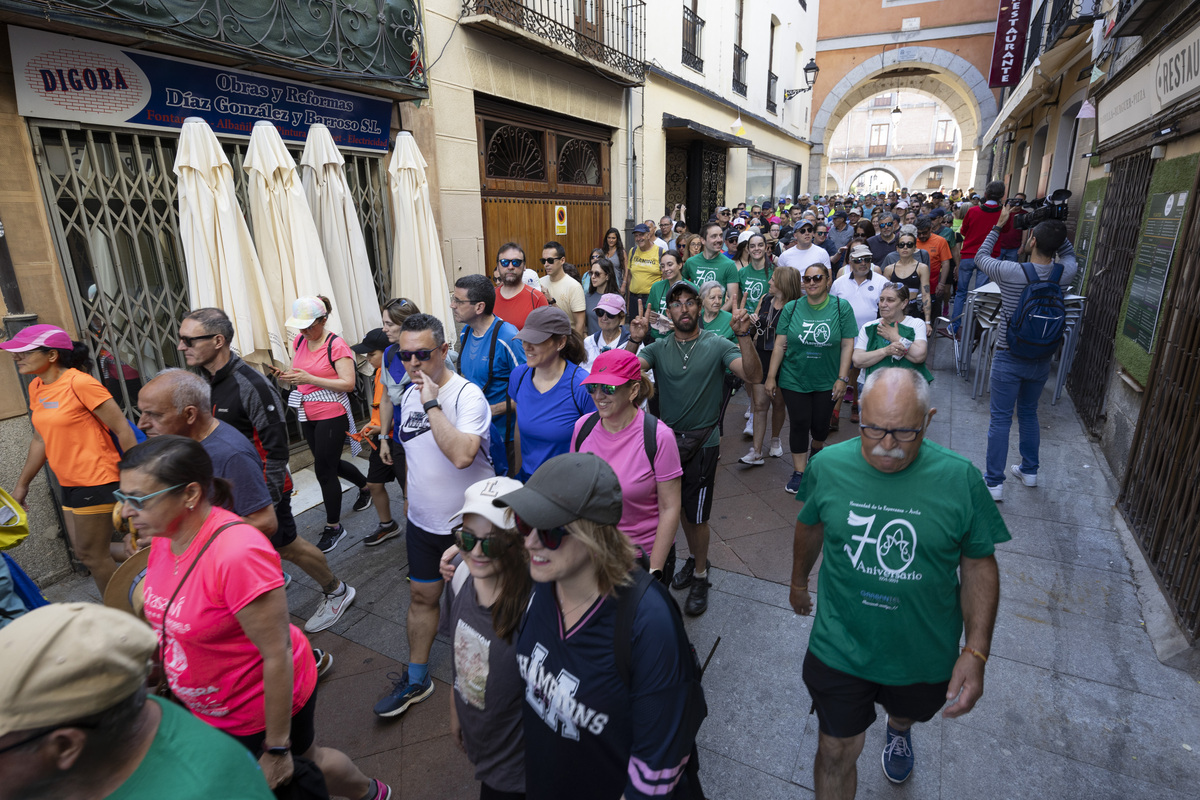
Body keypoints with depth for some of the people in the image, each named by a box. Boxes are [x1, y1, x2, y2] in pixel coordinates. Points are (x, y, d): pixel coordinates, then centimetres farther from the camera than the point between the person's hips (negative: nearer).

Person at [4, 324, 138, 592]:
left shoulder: (80, 383, -17)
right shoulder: (36, 387, 9)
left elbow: (123, 431, -17)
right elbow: (40, 440, 18)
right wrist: (21, 484, 21)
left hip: (96, 482, -9)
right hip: (68, 484, 9)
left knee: (92, 555, 1)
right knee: (83, 549, 15)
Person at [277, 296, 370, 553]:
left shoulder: (336, 345, -17)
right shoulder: (299, 341, 6)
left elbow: (348, 383, -21)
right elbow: (298, 372, 17)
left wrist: (310, 378, -28)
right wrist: (287, 376, -7)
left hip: (331, 416, -8)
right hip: (308, 415, 8)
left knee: (324, 471, -2)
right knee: (329, 463, 21)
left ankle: (334, 527, 14)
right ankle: (364, 486, 48)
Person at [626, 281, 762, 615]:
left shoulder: (717, 346, -8)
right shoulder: (658, 348, -1)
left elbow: (753, 375, -22)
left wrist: (743, 336, -35)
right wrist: (634, 341, -32)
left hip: (703, 442, -3)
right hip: (669, 437, 4)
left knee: (697, 514, 4)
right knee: (681, 506, 20)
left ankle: (700, 577, 26)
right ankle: (694, 558, 44)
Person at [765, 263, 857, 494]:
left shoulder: (841, 307, -4)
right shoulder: (791, 308, -1)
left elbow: (847, 345, -4)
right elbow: (780, 344, -1)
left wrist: (843, 378, -9)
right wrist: (771, 376, -3)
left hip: (827, 381, 0)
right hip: (794, 379, 0)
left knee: (820, 425, 9)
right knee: (799, 425, 2)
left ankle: (817, 448, 44)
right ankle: (799, 472, 16)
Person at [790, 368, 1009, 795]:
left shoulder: (960, 479, -18)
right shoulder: (827, 465, -16)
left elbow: (979, 565, -8)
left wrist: (975, 653, -12)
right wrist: (799, 580, 17)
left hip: (924, 654, 1)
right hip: (840, 648, -1)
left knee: (908, 710, 32)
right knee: (836, 752, 11)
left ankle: (898, 730, 69)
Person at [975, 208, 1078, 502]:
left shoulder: (1012, 272, -20)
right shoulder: (1065, 274, -7)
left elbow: (980, 257, -1)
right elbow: (1069, 254, 19)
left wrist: (998, 225, 6)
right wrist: (1055, 228, 6)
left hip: (1009, 358, -4)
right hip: (1042, 359, 5)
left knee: (1000, 419, 2)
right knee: (1029, 414, 21)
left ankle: (994, 482, 5)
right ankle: (1029, 470, 36)